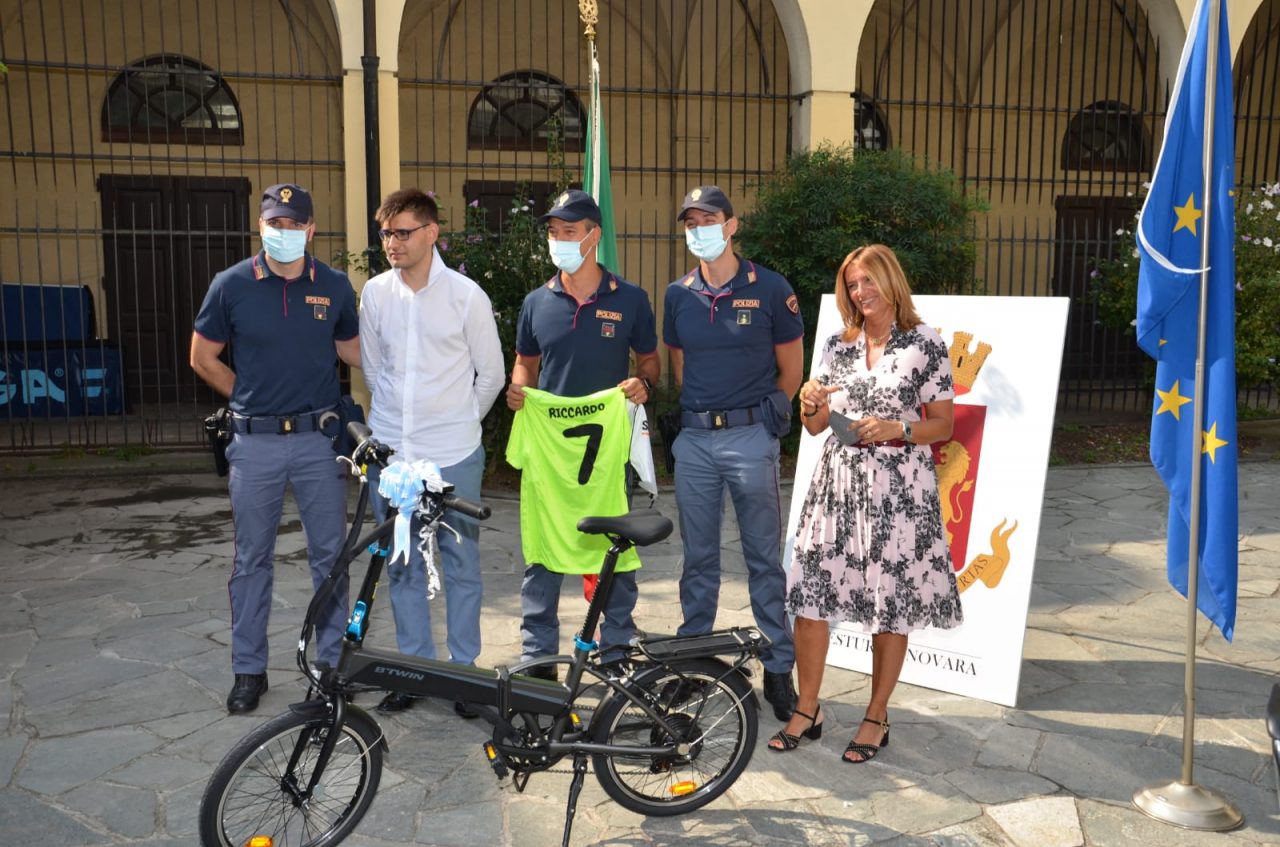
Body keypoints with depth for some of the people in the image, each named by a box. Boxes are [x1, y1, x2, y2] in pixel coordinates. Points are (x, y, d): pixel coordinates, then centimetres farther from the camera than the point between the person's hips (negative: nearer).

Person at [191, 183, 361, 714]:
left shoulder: (335, 286, 0)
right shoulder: (232, 285, -2)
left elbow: (352, 351, 12)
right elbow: (203, 358, 8)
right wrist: (251, 399, 8)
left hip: (319, 437, 1)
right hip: (255, 442, 0)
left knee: (330, 554, 8)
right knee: (252, 559, 10)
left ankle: (333, 660, 23)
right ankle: (249, 670, 23)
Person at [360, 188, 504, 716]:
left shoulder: (466, 295, -5)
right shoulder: (375, 293, 4)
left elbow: (491, 374, 3)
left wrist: (459, 423, 8)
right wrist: (396, 415, 13)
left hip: (452, 458, -3)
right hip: (389, 452, 3)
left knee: (461, 565, 5)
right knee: (403, 567, 11)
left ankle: (465, 669, 20)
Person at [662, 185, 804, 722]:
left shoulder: (770, 289, -2)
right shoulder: (679, 295, 9)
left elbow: (790, 368, 5)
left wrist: (764, 414, 5)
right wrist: (697, 411, 11)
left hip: (750, 437, -3)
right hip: (694, 439, 4)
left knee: (764, 558, 3)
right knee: (698, 556, 12)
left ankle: (778, 667, 14)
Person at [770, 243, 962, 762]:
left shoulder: (925, 345, -1)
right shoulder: (837, 346, 11)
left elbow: (942, 426, -1)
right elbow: (815, 426, 12)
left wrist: (896, 429, -17)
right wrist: (810, 405, -9)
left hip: (898, 490, -4)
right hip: (836, 485, 4)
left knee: (891, 605, 2)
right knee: (808, 596, 1)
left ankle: (876, 717, 20)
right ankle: (807, 710, 17)